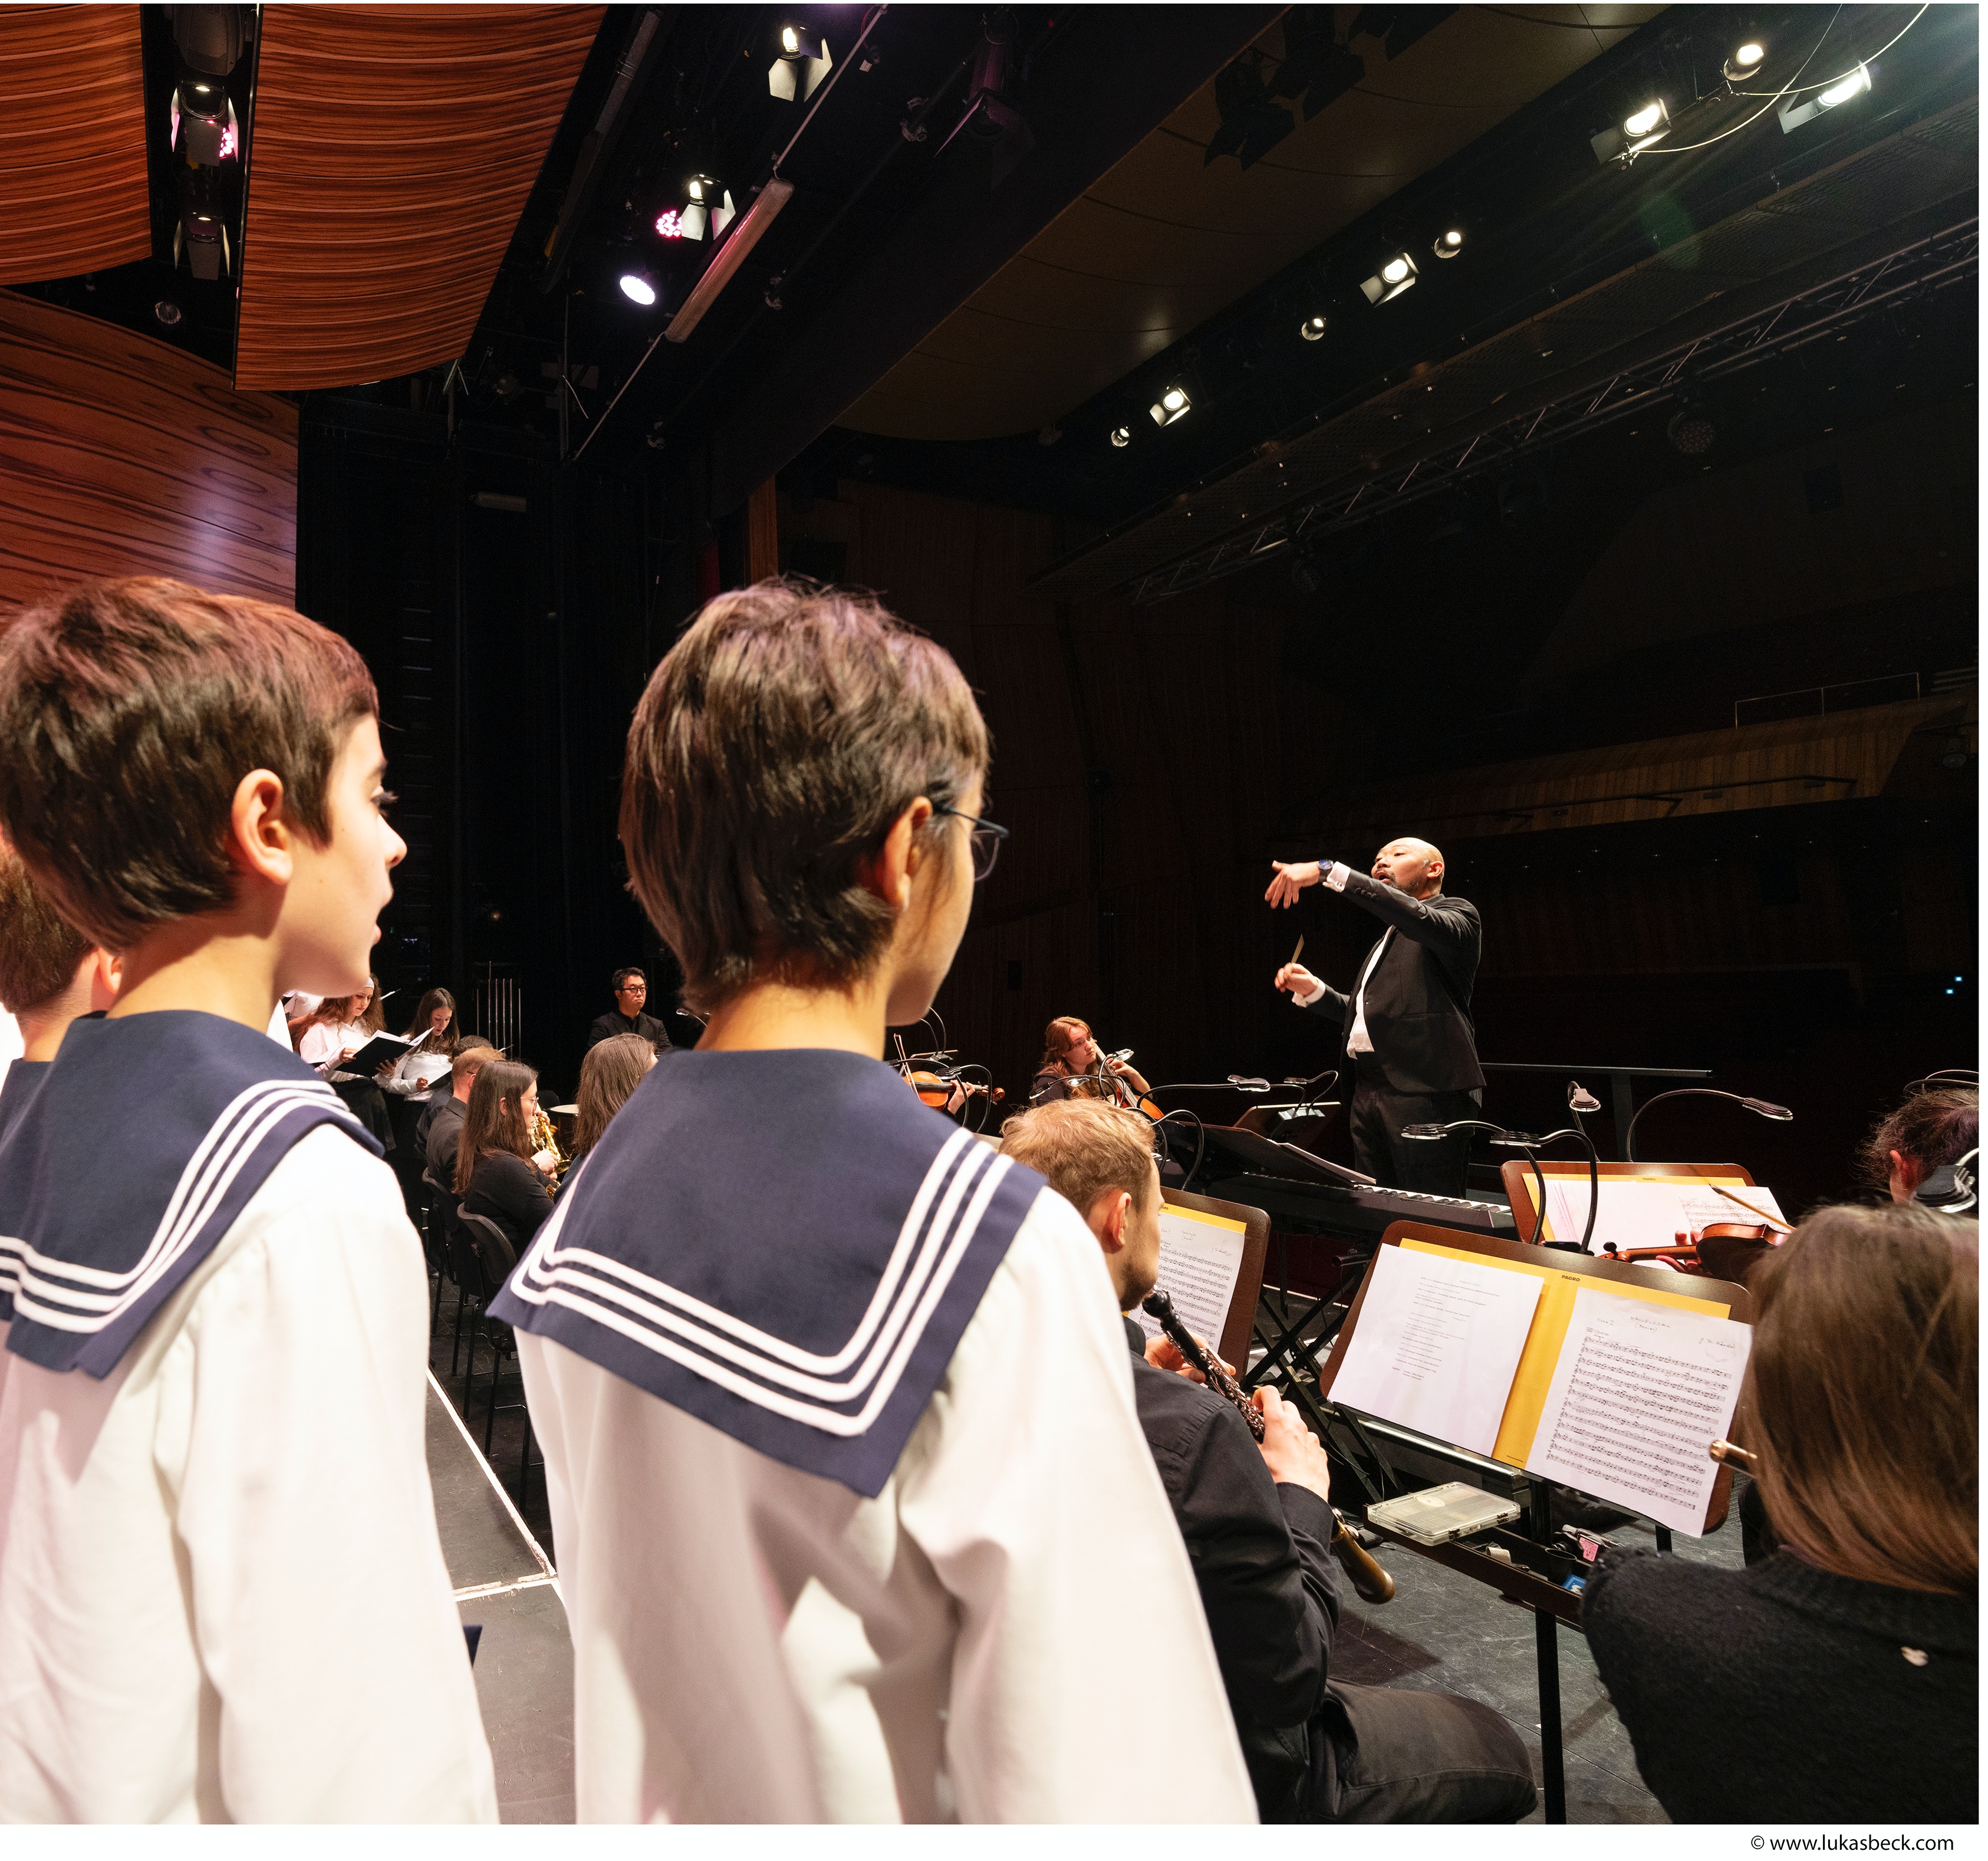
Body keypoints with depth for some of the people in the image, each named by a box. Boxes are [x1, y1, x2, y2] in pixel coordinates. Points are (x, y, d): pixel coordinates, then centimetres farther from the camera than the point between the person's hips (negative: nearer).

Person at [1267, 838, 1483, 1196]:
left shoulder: (1456, 913, 3)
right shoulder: (1388, 938, 28)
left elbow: (1419, 919, -21)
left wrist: (1328, 871, -25)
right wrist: (1313, 990, 11)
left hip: (1424, 1089, -8)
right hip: (1368, 1091, 8)